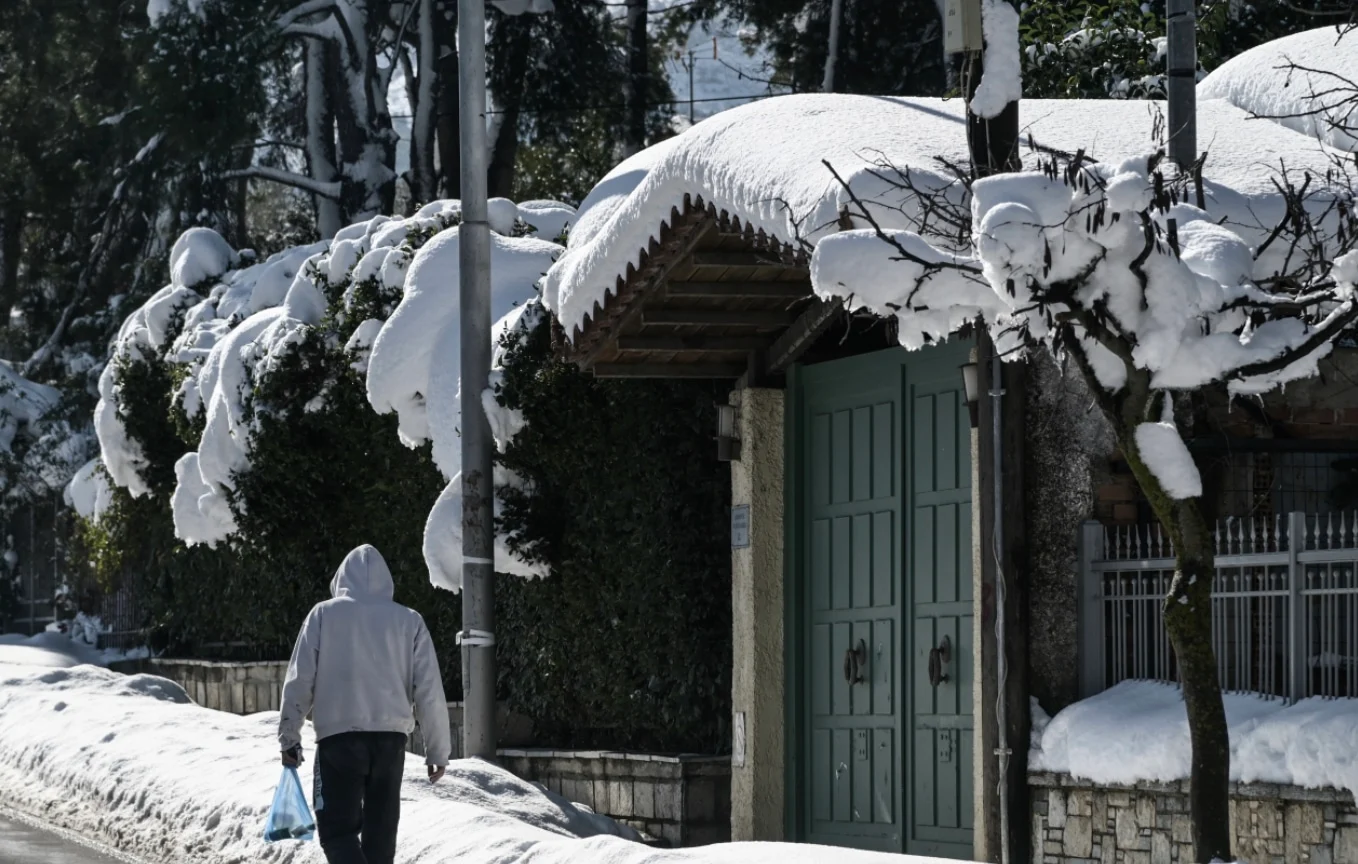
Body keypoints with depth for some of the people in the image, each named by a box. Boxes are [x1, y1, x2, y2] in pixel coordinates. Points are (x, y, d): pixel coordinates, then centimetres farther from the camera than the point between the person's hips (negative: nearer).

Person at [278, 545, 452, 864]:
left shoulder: (324, 614, 2)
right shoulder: (409, 621, 7)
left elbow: (299, 680, 0)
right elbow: (429, 691, 5)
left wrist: (289, 737, 8)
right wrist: (438, 750, 11)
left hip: (339, 736, -3)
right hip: (391, 738, 3)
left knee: (338, 829, -1)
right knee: (380, 831, 13)